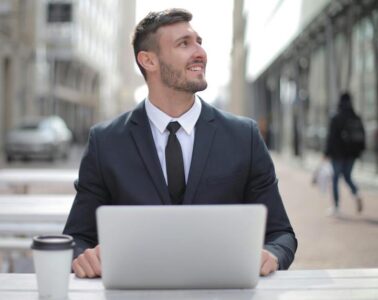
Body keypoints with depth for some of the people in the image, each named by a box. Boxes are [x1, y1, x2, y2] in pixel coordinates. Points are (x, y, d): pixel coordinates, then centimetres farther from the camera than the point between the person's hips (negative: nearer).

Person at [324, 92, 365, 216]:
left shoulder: (336, 119, -12)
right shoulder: (357, 119, 4)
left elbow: (331, 136, -13)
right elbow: (362, 135, 7)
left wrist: (327, 152, -8)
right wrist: (359, 150, 15)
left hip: (338, 153, -5)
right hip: (352, 153, 5)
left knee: (335, 178, 6)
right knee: (347, 176, 20)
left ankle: (336, 207, 7)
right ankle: (356, 194, -8)